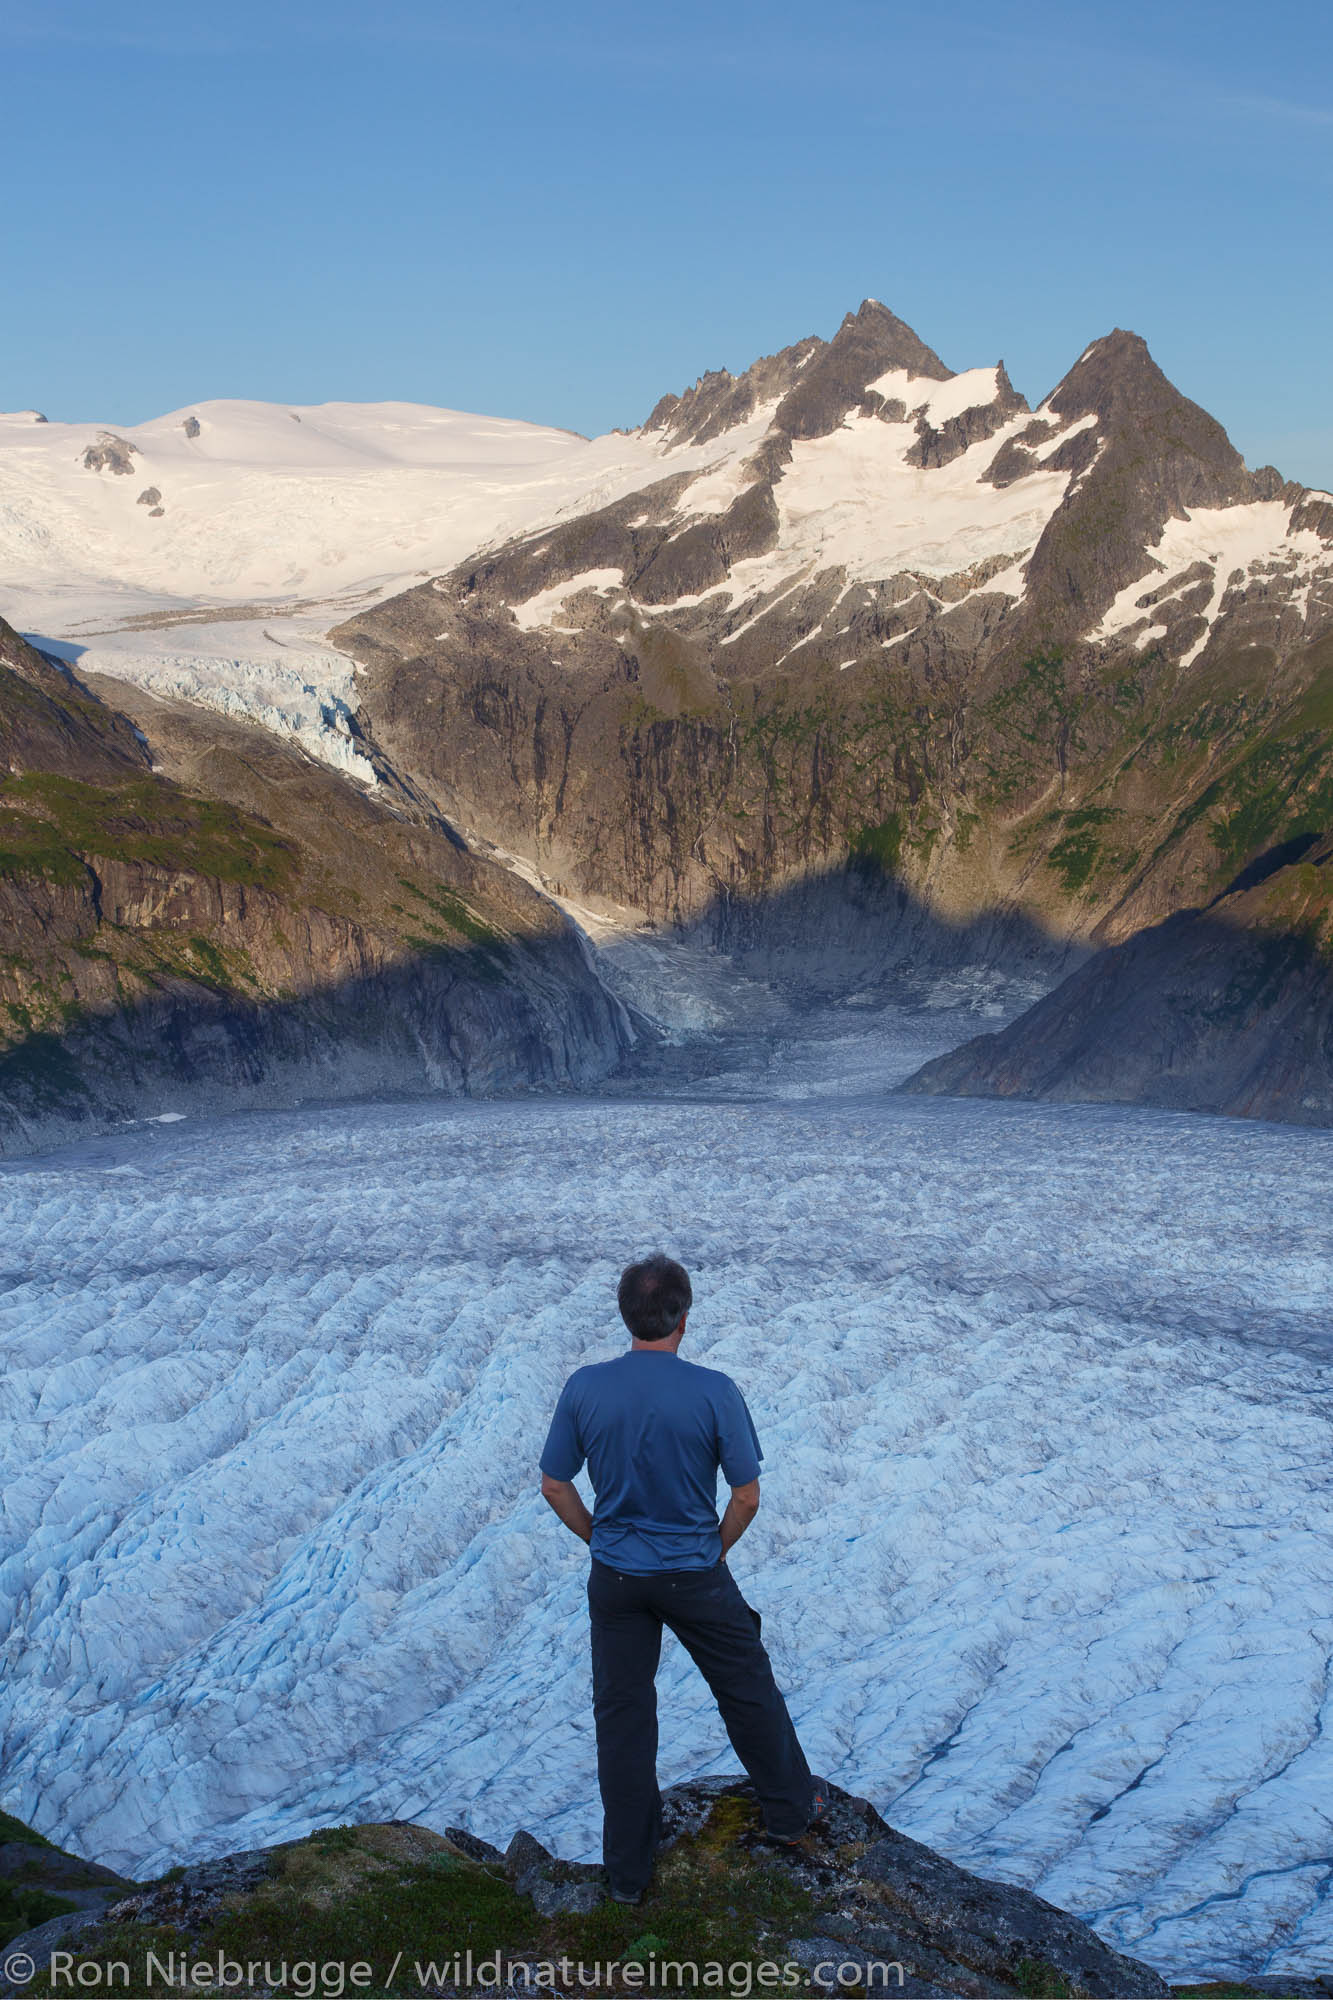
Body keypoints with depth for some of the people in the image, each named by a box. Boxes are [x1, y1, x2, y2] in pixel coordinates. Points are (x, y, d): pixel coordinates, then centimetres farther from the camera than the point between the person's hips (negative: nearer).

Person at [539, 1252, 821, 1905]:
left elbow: (555, 1485, -3)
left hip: (615, 1578, 2)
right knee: (749, 1691, 21)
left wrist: (601, 1540, 11)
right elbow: (746, 1496, -12)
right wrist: (714, 1551, 6)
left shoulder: (585, 1387, -12)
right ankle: (789, 1808, 40)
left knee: (621, 1716, 14)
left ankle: (627, 1870, 26)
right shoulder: (714, 1391, -19)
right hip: (695, 1578, -2)